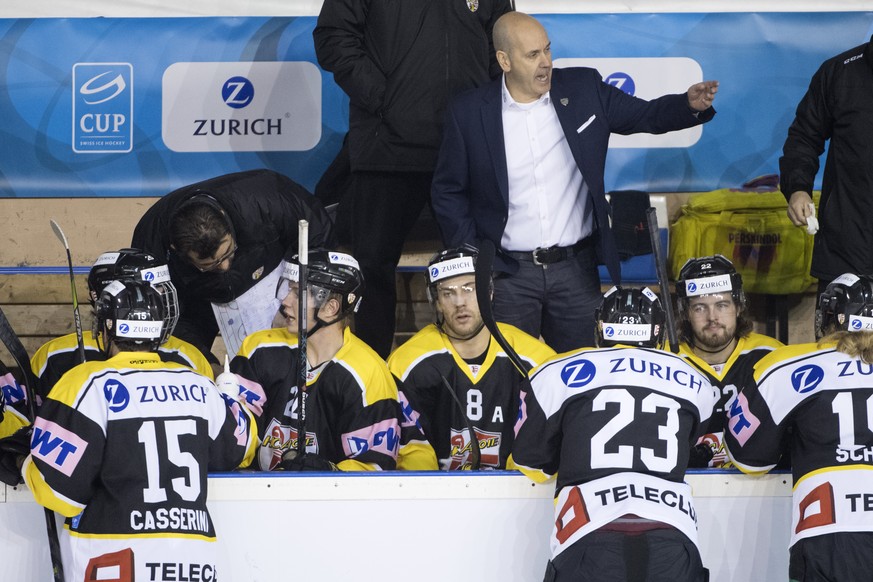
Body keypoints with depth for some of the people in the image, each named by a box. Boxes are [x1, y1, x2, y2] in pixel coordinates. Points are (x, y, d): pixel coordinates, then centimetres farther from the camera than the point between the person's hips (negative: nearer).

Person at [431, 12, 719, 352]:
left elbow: (647, 116, 8)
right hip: (508, 273, -2)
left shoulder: (583, 90, 0)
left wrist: (691, 105, -12)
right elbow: (448, 191, 4)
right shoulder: (468, 113, -4)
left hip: (576, 269, 2)